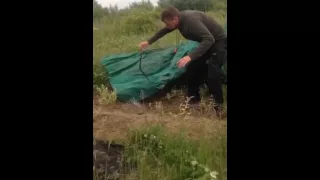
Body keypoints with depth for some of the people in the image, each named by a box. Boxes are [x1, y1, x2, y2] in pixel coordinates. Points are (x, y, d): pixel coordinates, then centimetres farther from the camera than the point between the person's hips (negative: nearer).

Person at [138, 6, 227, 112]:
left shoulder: (191, 20, -35)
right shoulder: (180, 18, -7)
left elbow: (209, 39, -44)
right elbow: (163, 31, 13)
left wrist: (190, 56, -51)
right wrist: (149, 42, 16)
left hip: (218, 41, -9)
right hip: (206, 41, 9)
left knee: (212, 70, -21)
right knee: (193, 67, 7)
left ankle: (217, 103, -9)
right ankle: (194, 97, 18)